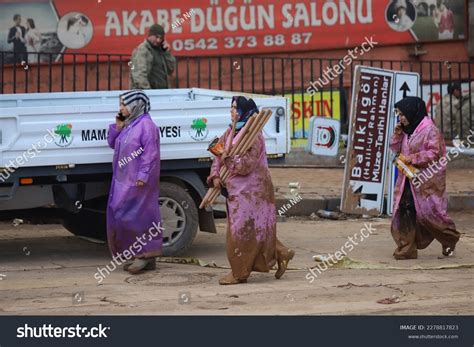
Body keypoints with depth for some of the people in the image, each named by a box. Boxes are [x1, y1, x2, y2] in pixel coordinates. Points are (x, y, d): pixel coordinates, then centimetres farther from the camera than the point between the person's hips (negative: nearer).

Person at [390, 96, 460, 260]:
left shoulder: (429, 129, -11)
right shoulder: (406, 131, 13)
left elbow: (434, 153, -16)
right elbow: (396, 149, 19)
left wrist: (413, 158, -20)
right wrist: (397, 135, 2)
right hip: (408, 178, 8)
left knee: (428, 211, -6)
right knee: (404, 211, -2)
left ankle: (450, 239, 18)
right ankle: (407, 249, 1)